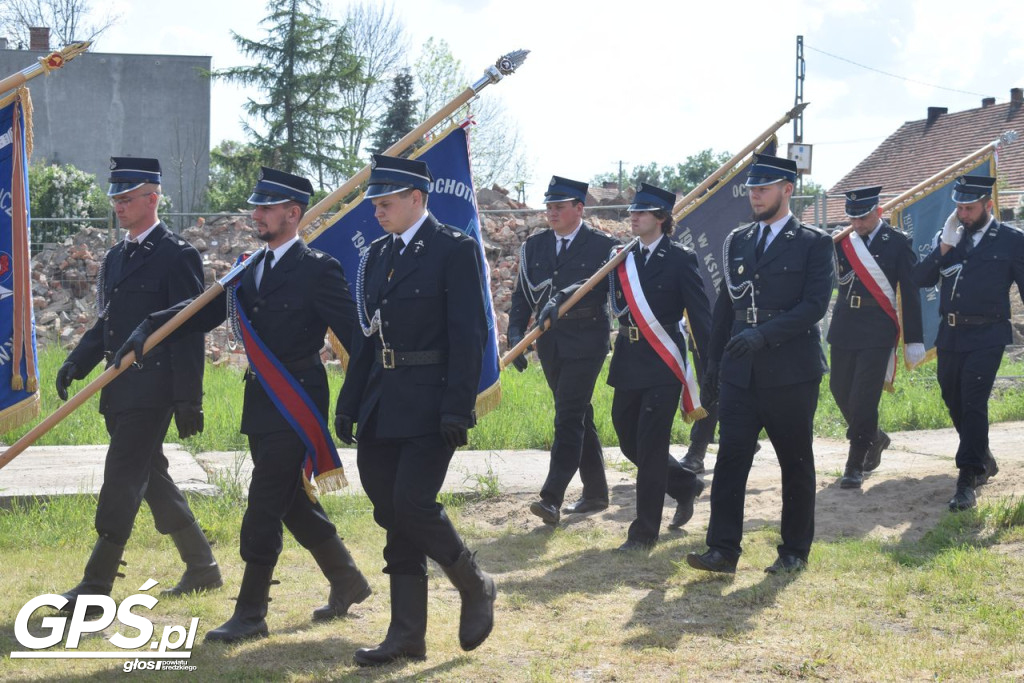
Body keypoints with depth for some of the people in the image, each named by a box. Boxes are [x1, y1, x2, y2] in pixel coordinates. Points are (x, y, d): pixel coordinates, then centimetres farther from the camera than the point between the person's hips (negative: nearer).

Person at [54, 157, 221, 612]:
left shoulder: (177, 256, -9)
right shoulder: (115, 258, 16)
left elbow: (189, 332, -12)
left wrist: (188, 400, -15)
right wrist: (76, 363, 2)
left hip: (153, 386, -9)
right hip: (121, 389, 9)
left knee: (122, 481, -9)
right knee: (151, 477, 14)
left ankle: (96, 585, -6)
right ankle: (202, 567, 26)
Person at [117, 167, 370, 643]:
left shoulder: (318, 270, -10)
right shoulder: (250, 268, 12)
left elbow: (352, 332, -12)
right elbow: (204, 311, 8)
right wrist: (147, 329, -6)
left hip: (297, 404, -8)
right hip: (263, 406, 8)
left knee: (264, 507, -7)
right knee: (294, 501, 17)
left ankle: (250, 615, 1)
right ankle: (348, 582, 34)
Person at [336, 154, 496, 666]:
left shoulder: (455, 250, -7)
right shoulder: (377, 254, 14)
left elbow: (469, 335, -13)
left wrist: (457, 409, -19)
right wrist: (348, 403, 13)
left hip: (430, 407, -7)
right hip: (382, 408, 7)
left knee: (413, 503, -15)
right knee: (393, 515, 7)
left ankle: (475, 586, 11)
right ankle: (407, 635, 14)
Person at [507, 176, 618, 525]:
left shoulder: (602, 245, -4)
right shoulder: (534, 246, 9)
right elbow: (522, 295, 7)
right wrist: (515, 335, -5)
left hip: (586, 342, -5)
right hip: (550, 343, 5)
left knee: (569, 418, -12)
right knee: (578, 417, 13)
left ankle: (552, 498, -17)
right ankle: (595, 492, 24)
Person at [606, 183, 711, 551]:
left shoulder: (680, 259, -6)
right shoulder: (624, 258, 11)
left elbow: (700, 314, -7)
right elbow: (617, 305, 11)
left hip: (663, 365, -6)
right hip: (628, 363, 6)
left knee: (650, 446, -6)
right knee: (630, 441, 11)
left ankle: (645, 531, 4)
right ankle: (685, 485, 36)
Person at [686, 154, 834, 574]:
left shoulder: (813, 243, -2)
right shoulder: (737, 241, 14)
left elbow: (815, 304, -12)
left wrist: (764, 334, -22)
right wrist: (713, 362, 14)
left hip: (791, 373, -4)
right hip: (740, 374, 4)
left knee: (796, 464, 6)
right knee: (730, 459, -3)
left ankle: (795, 551, 17)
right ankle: (723, 549, -1)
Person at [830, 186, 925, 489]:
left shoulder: (898, 243, -3)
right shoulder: (843, 242, 10)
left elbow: (910, 293, -4)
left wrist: (914, 338, -5)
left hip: (877, 331, -5)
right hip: (844, 327, 5)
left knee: (864, 396, -8)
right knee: (840, 389, 9)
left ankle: (855, 465, 0)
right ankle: (873, 438, 35)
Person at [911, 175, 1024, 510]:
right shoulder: (948, 236, 10)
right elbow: (921, 278, 3)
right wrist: (944, 246, -9)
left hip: (986, 337, -5)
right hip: (949, 335, 5)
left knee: (973, 404, -13)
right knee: (954, 403, 14)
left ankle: (967, 481, -10)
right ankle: (983, 461, 35)